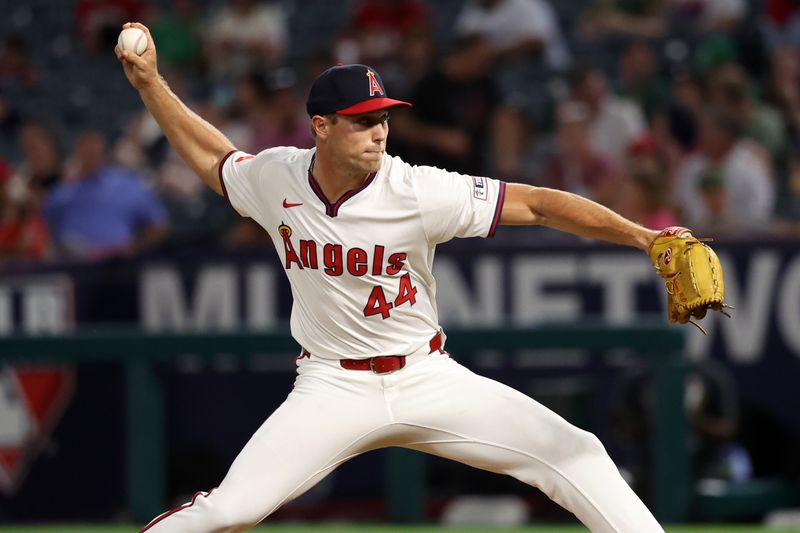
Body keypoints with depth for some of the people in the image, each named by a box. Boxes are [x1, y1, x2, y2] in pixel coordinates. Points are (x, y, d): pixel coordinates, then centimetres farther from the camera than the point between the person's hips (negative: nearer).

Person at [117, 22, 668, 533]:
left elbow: (537, 204, -19)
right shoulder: (275, 179, -7)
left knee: (573, 454, -14)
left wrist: (642, 236, -26)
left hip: (428, 379, -1)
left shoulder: (417, 192, -17)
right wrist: (149, 83, 9)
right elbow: (210, 156, 15)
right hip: (332, 388, 1)